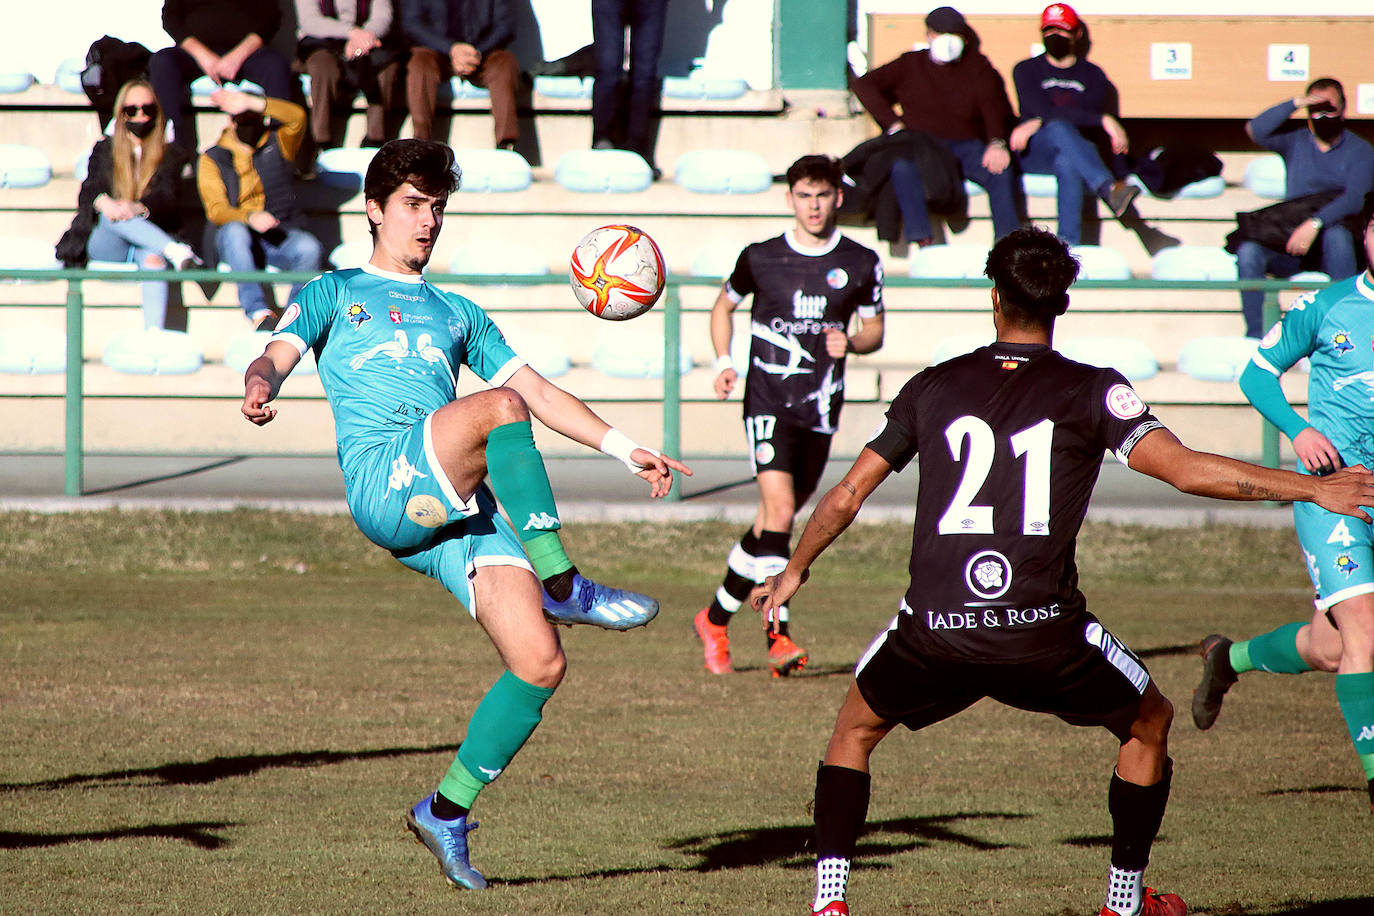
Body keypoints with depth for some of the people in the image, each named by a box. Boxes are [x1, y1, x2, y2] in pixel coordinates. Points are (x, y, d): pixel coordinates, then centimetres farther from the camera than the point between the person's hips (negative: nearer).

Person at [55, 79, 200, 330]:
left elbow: (167, 199, -5)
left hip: (151, 236, -1)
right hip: (104, 244, 1)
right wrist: (103, 202, -28)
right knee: (113, 213, -34)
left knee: (153, 257, -38)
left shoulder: (171, 157, 13)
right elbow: (89, 191, -1)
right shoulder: (104, 150, 17)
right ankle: (176, 252, -50)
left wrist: (138, 208, -30)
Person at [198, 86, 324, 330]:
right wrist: (250, 218, -29)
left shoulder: (277, 144, 12)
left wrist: (250, 102, -18)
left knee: (308, 247, -31)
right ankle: (258, 312, -46)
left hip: (279, 236, 1)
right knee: (235, 231, -37)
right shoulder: (212, 158, 7)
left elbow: (297, 116, -9)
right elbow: (216, 209, -7)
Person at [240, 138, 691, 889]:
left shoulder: (456, 315, 35)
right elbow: (277, 354, 5)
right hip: (383, 481, -5)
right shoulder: (335, 295, 23)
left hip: (461, 505, 5)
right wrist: (259, 389, -20)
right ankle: (563, 585, -32)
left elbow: (538, 390, 31)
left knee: (540, 663, -12)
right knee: (499, 406, -34)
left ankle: (447, 812, 4)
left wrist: (624, 448, 18)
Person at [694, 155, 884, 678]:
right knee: (780, 512, -18)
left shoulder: (861, 264, 3)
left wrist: (852, 343, -10)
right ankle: (778, 637, -11)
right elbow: (724, 306, 17)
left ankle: (716, 619, 25)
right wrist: (724, 364, 2)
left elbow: (874, 329, 14)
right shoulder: (760, 258, 0)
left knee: (776, 522, 9)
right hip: (767, 399, -3)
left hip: (820, 406, 3)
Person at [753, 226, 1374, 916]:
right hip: (1043, 630, -2)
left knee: (855, 729, 28)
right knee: (1149, 723, 25)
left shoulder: (932, 386, 10)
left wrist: (795, 570, 32)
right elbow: (1183, 469, -9)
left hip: (934, 628, 2)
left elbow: (846, 497, 15)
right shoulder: (1091, 392, 1)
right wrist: (1314, 490, -5)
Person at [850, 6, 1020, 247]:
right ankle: (923, 242, -42)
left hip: (966, 144, 1)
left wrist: (997, 143, -22)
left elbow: (993, 105, -1)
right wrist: (894, 125, -5)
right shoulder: (911, 64, 17)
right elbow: (864, 85, 9)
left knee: (1001, 171, -30)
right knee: (903, 167, -35)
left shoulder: (978, 66, 16)